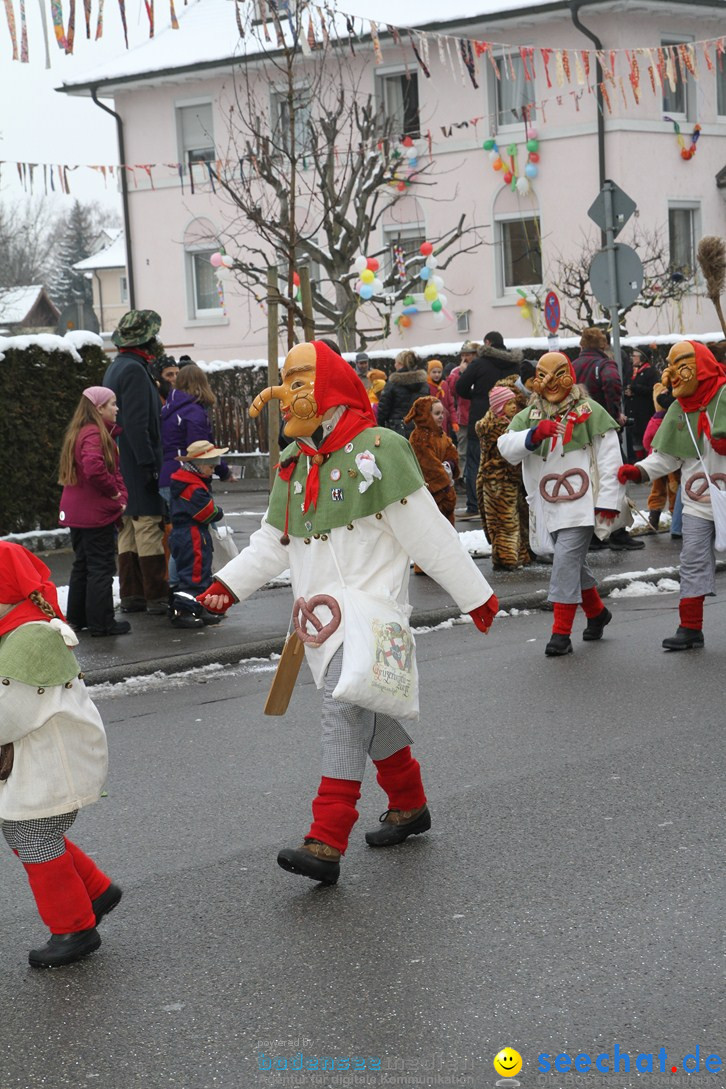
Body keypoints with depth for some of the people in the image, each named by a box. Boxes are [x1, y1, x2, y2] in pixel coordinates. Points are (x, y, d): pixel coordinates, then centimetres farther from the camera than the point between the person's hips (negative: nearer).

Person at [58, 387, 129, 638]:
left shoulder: (78, 433, 15)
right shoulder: (95, 434, -16)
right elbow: (94, 468, -32)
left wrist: (120, 496, 1)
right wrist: (115, 492, -17)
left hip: (76, 512, 10)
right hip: (97, 512, -10)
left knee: (82, 564, 17)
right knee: (101, 567, -2)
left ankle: (76, 618, 24)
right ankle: (101, 623, 2)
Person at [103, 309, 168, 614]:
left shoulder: (115, 368, 17)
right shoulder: (134, 370, -14)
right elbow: (136, 423, -21)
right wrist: (149, 463, -21)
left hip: (122, 466, 10)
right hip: (138, 465, -10)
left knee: (128, 530, 11)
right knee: (149, 528, -8)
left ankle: (131, 595, 14)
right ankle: (157, 597, -7)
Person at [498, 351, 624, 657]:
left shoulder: (589, 411, -3)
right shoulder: (528, 417, 10)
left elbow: (609, 457, -4)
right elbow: (506, 447, -7)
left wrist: (608, 501, -9)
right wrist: (534, 434, -26)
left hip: (582, 503, -5)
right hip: (549, 505, 5)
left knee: (566, 560, -15)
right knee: (574, 563, 17)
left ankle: (561, 632, -11)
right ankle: (597, 612, 40)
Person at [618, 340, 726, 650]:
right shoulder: (678, 411, 8)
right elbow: (666, 456, 9)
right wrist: (639, 471, -6)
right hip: (697, 500, 5)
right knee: (693, 561, 1)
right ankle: (690, 628, 4)